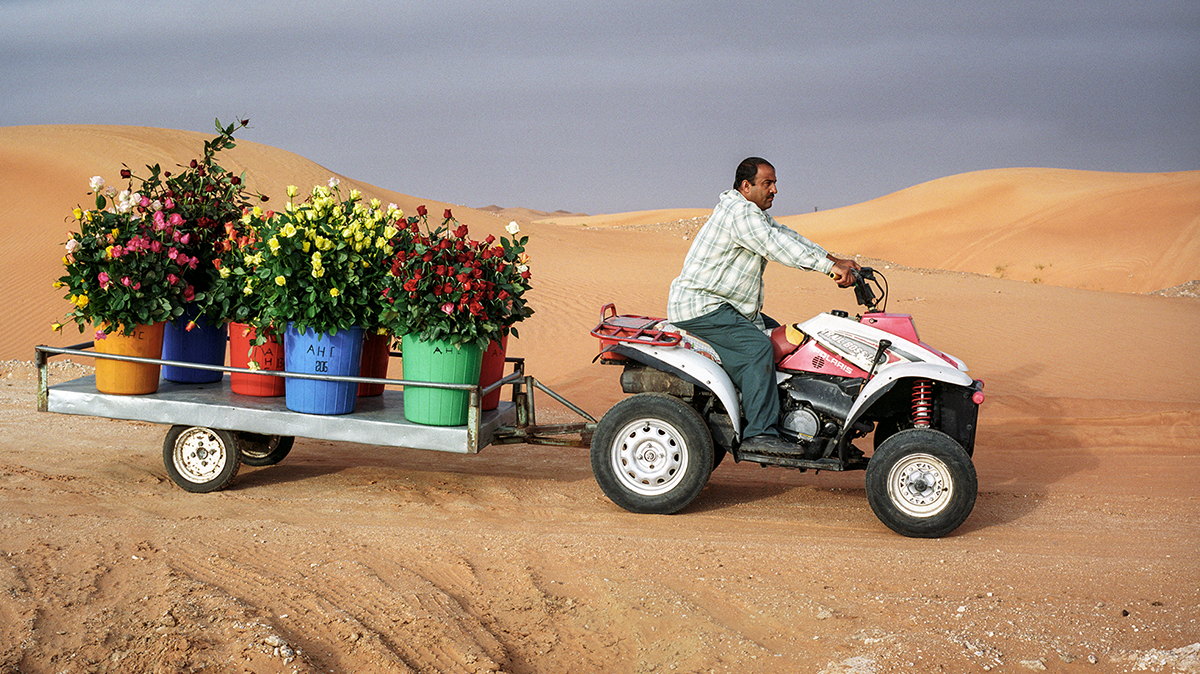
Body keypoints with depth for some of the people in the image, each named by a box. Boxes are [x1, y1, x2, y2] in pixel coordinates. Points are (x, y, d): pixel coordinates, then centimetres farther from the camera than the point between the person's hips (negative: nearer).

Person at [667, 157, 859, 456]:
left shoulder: (756, 214, 17)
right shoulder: (740, 212, -18)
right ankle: (759, 433, -27)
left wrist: (835, 260, 10)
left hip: (724, 306, 11)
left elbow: (789, 237, 19)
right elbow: (777, 246, -27)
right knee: (757, 347, -25)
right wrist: (830, 266, -29)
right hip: (699, 307, -11)